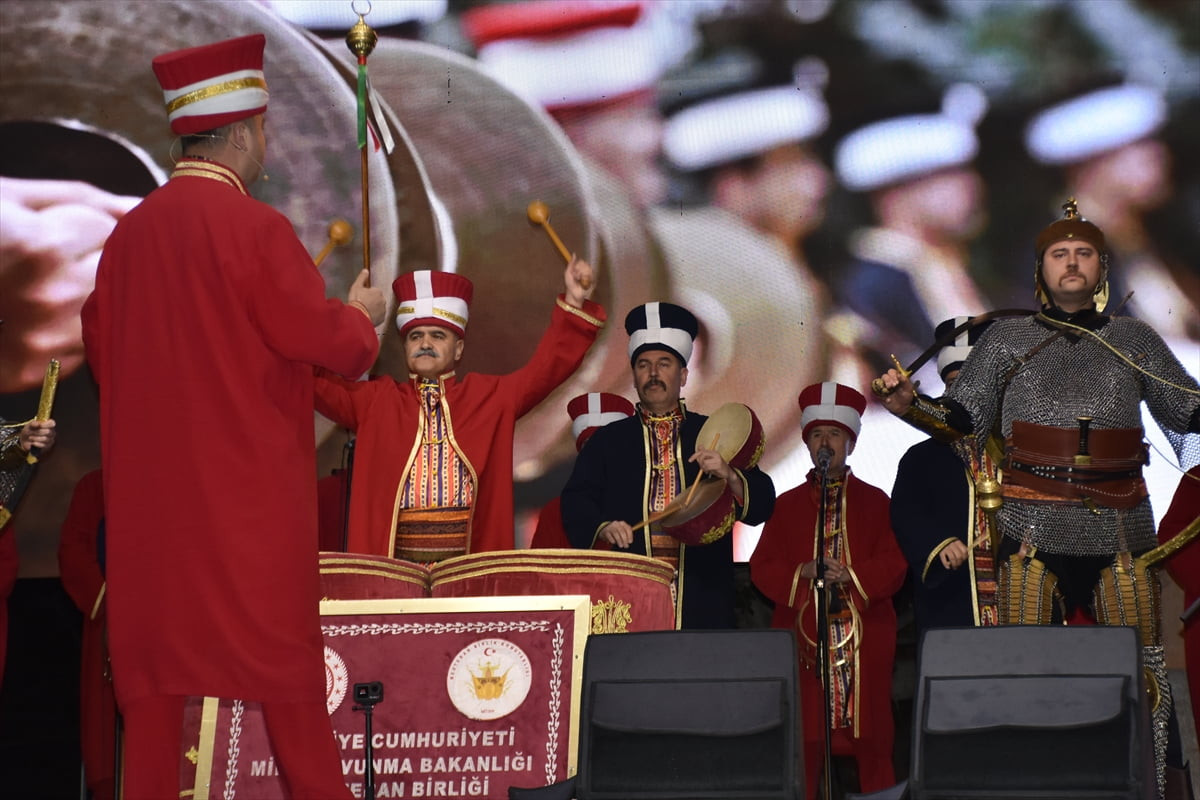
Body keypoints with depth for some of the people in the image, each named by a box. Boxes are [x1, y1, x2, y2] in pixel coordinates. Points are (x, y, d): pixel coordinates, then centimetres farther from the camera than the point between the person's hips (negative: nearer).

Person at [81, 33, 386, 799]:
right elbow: (323, 337, -13)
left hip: (151, 481, 5)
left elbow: (101, 343, 14)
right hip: (249, 484, -5)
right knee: (280, 649, 4)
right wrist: (361, 313, 8)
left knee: (156, 646, 9)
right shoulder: (253, 226, -15)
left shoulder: (130, 231, 3)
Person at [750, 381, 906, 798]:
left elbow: (894, 565, 0)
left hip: (864, 637, -1)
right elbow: (762, 568, 6)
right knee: (804, 733, -4)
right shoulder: (787, 505, 12)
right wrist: (801, 573, -12)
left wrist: (850, 575, -16)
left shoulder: (874, 501, 9)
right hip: (803, 634, 1)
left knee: (869, 732, -2)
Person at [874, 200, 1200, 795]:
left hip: (1120, 524, 1)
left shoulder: (1135, 342, 15)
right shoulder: (1008, 340, 13)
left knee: (1139, 664, -2)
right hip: (1034, 525, -1)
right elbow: (963, 417, 10)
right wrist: (909, 406, -7)